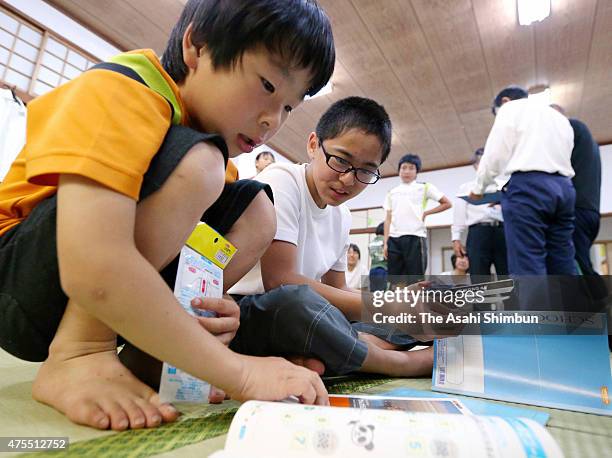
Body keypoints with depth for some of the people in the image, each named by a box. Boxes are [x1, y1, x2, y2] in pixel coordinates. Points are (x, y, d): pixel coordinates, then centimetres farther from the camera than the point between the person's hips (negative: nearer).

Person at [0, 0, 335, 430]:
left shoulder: (209, 136, 3)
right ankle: (76, 358, -19)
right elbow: (92, 269, -36)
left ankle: (145, 355, -8)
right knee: (191, 164, -28)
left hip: (105, 304, 7)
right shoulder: (118, 91, -22)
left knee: (254, 211, -4)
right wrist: (239, 371, -33)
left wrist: (205, 307, -18)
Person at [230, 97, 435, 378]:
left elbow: (336, 291, 11)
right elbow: (279, 281, -24)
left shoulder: (342, 217, 9)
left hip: (302, 323, 7)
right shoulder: (281, 181, -14)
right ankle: (408, 363, -14)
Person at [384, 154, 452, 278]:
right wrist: (386, 242, 5)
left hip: (415, 237, -3)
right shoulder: (392, 192, 17)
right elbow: (388, 219, 13)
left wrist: (426, 213, 2)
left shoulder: (425, 188, 10)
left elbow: (447, 203, 10)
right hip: (394, 239, 3)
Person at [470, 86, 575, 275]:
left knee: (528, 267, -13)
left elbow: (495, 154, -1)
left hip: (528, 185, -7)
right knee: (563, 267, 4)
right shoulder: (559, 117, 31)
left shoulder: (511, 109, 10)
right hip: (563, 187, 7)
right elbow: (563, 156, 23)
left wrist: (479, 187, 11)